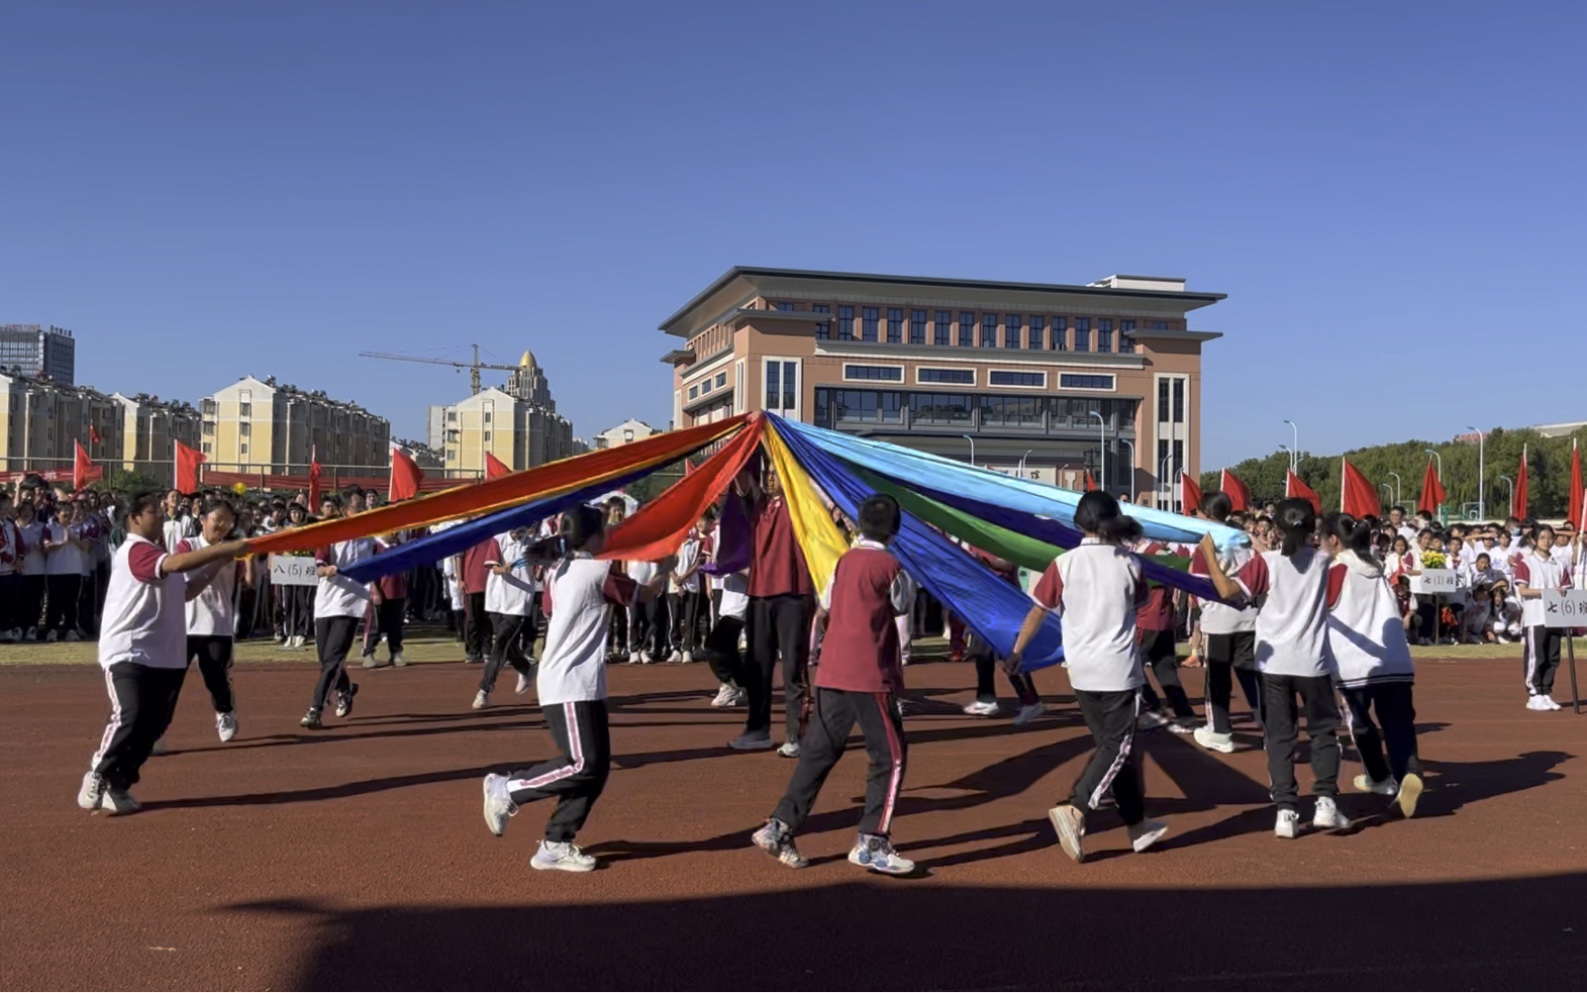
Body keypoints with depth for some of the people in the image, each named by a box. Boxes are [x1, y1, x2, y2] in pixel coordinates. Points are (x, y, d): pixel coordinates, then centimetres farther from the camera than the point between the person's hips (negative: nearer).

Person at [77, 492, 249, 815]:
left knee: (153, 725, 8)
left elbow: (184, 592, 19)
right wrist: (228, 548, -33)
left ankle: (117, 785, 18)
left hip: (165, 657, 9)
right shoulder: (135, 551, -14)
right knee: (129, 718, -21)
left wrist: (217, 567, 7)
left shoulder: (159, 555, 17)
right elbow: (179, 563, -32)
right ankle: (96, 778, -2)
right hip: (128, 653, -9)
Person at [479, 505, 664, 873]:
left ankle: (556, 845, 7)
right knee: (584, 764, -11)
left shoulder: (558, 572, 12)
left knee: (597, 766, 6)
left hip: (579, 684, 9)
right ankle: (507, 789, 1)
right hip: (570, 686, -9)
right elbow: (643, 594, 3)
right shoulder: (599, 572, -10)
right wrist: (662, 579, 25)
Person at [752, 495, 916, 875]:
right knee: (891, 755, 3)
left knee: (818, 752, 13)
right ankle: (872, 842, -1)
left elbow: (822, 613, 18)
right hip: (869, 676, -7)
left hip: (832, 673, 7)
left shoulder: (844, 561, 12)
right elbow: (904, 605, 9)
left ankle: (779, 828, 12)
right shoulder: (889, 565, -7)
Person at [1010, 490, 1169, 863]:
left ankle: (1137, 825, 22)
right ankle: (1074, 808, -18)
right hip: (1119, 668, -3)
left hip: (1081, 670, 3)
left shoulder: (1064, 563, -4)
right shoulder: (1129, 564, -4)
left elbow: (1038, 611, -4)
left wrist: (1017, 652, 6)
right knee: (1118, 746, 3)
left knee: (1110, 744, 14)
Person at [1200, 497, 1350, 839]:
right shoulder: (1321, 561, 3)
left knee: (1280, 737, 4)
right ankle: (1326, 802, 6)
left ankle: (1286, 810, -1)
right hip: (1313, 661, 1)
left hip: (1274, 662, -1)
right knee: (1324, 732, 15)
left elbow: (1228, 590, -17)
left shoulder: (1266, 562, -6)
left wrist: (1209, 554, -7)